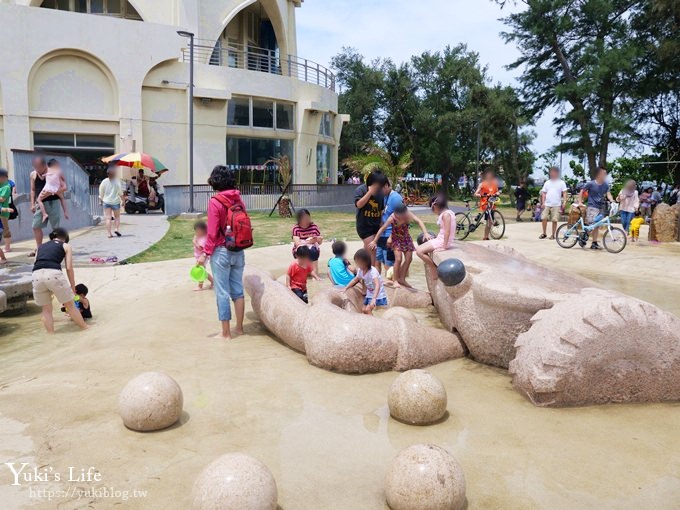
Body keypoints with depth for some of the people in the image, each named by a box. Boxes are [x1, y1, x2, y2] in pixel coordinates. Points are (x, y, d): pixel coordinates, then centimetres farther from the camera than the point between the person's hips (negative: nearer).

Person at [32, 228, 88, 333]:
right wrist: (73, 287, 16)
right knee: (70, 305, 12)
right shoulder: (65, 246, 18)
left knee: (46, 309, 18)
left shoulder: (41, 246, 30)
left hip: (36, 275, 3)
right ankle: (85, 328, 23)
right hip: (53, 273, -3)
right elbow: (69, 268, 9)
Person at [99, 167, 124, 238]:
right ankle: (116, 229, -3)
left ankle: (109, 233, -3)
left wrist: (101, 200, 15)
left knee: (108, 218, 1)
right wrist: (122, 200, 2)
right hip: (115, 201, -1)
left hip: (106, 202, 2)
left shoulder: (104, 181, 0)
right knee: (117, 216, 15)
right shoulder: (117, 181, -7)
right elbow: (120, 193, -7)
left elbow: (101, 193, 4)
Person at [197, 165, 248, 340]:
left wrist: (205, 253, -6)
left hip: (221, 252, -5)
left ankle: (226, 333, 10)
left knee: (222, 293, 3)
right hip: (238, 251, 5)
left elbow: (212, 232, -14)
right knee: (238, 290, 14)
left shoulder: (215, 202, -13)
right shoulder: (239, 200, 2)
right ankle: (239, 327, 24)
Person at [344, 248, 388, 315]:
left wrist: (374, 299, -55)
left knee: (368, 310, -19)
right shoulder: (360, 271, -8)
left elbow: (377, 285, -43)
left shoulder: (373, 271, -31)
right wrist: (346, 288, 13)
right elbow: (355, 280, 13)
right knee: (364, 310, 8)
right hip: (369, 294, 8)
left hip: (378, 295, -8)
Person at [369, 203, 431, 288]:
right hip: (396, 238, -4)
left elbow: (419, 221, -37)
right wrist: (374, 241, -17)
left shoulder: (409, 215, -26)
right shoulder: (392, 218, -29)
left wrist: (425, 233, -53)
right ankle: (395, 280, -1)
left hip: (406, 238, 4)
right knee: (398, 259, -15)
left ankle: (402, 279, 19)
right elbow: (382, 229, -21)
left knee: (409, 259, 4)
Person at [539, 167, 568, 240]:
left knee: (554, 220, -2)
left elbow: (564, 193, 0)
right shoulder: (547, 182, 13)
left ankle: (553, 235, 10)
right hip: (547, 204, 3)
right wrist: (543, 203, 2)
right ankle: (544, 233, 10)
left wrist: (564, 202, -11)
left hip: (556, 205, -3)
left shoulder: (561, 183, 4)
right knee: (543, 218, -4)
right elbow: (544, 193, 12)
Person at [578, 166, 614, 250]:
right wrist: (580, 202, -8)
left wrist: (612, 200, -23)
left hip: (601, 207, 5)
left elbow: (608, 194, -2)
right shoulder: (591, 184, -6)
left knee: (597, 226, 8)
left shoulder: (606, 185, 7)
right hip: (592, 207, -5)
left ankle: (594, 243, 13)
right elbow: (582, 192, 1)